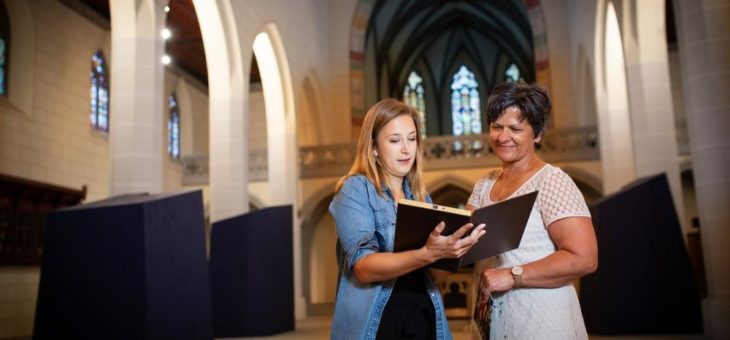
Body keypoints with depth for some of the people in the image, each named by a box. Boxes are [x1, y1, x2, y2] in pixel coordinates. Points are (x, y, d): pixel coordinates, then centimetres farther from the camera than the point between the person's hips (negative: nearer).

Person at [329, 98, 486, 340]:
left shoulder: (421, 197, 9)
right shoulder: (355, 189, -9)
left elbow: (434, 272, 6)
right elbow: (363, 267, -22)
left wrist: (451, 250, -14)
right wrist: (427, 254, -34)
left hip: (424, 320, 6)